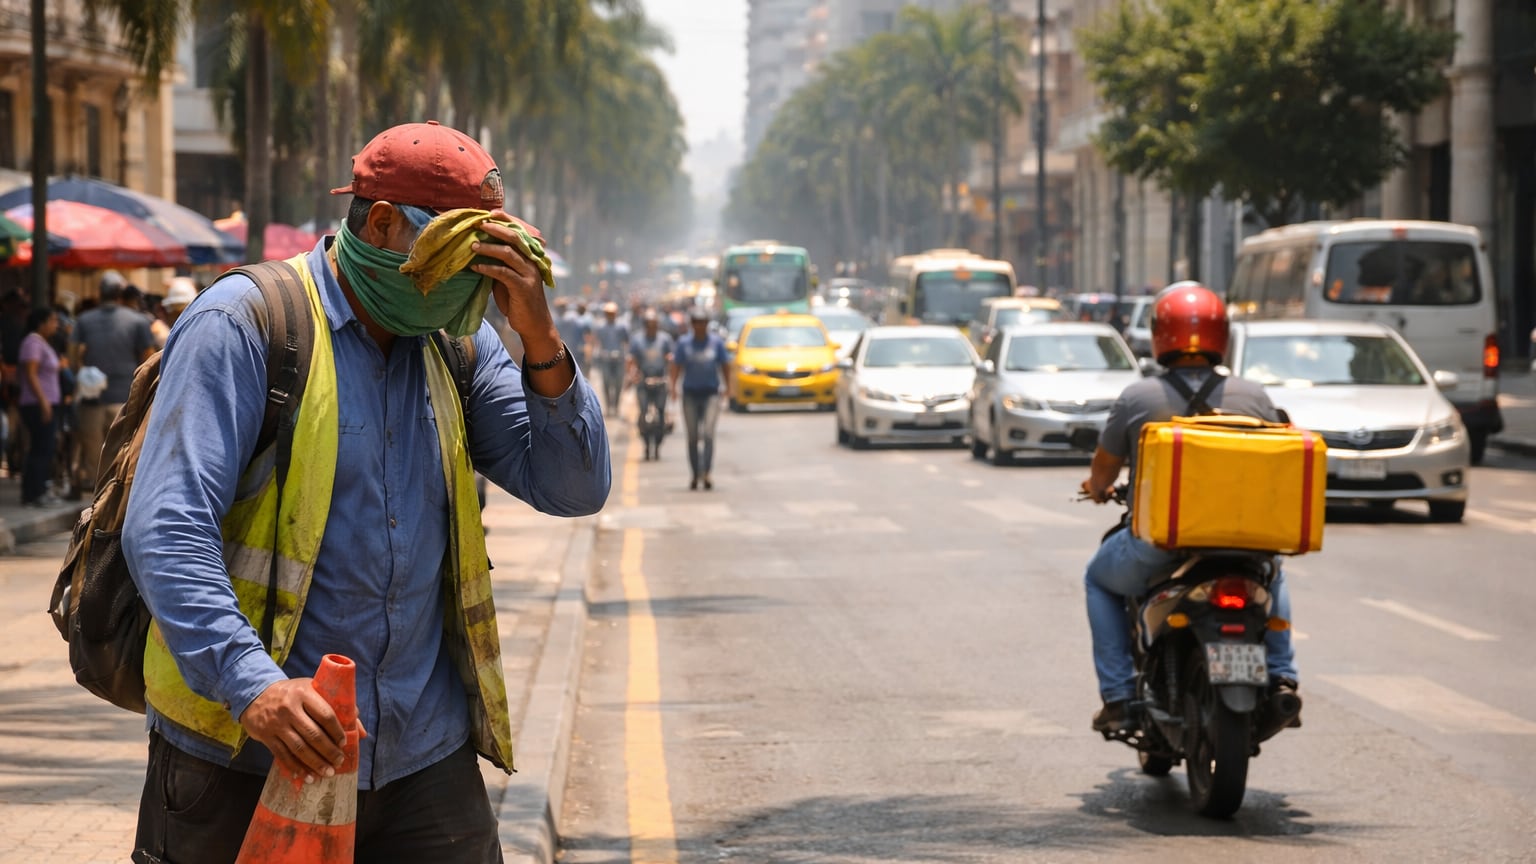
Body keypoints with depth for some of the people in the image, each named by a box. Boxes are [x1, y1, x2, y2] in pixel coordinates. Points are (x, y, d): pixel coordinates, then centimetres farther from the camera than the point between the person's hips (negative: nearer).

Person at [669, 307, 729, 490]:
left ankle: (706, 473, -22)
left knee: (708, 433, -15)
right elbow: (676, 366, 0)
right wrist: (673, 387, -13)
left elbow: (725, 366, 9)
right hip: (690, 393, 1)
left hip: (711, 393, -1)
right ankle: (695, 475, 13)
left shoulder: (716, 343, 4)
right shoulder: (684, 343, 3)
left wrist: (727, 387, 0)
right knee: (692, 436, 4)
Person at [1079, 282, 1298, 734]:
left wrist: (1097, 488, 30)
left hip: (1158, 542, -2)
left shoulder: (1137, 397, -5)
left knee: (1100, 580, 28)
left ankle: (1118, 698, 16)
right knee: (1270, 576, 37)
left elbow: (1102, 472, 6)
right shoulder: (1253, 396, 0)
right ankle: (1281, 676, 23)